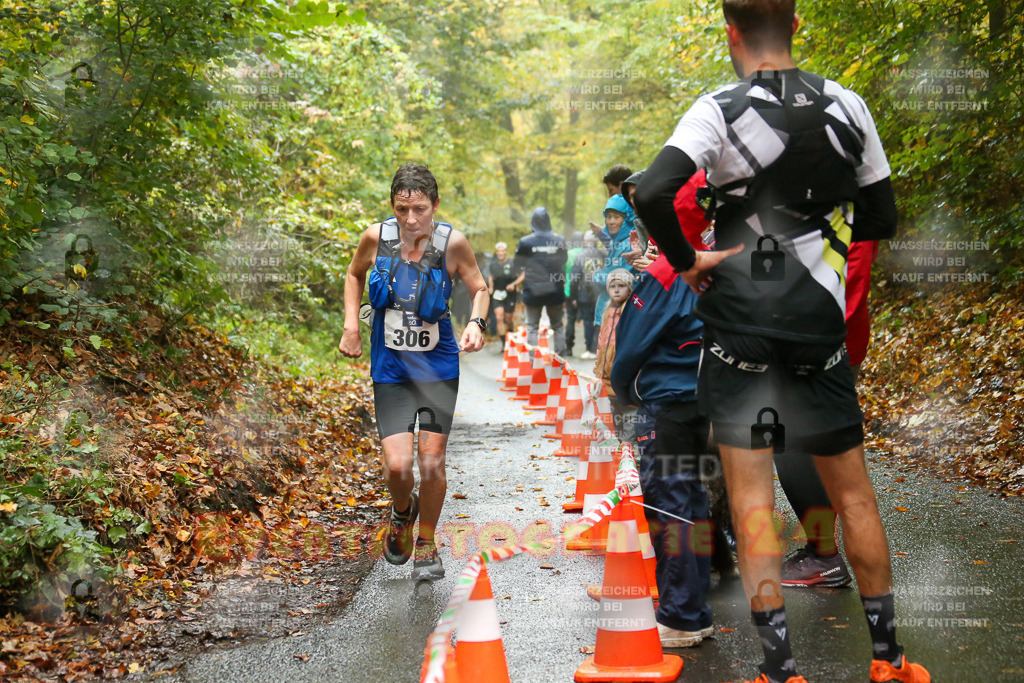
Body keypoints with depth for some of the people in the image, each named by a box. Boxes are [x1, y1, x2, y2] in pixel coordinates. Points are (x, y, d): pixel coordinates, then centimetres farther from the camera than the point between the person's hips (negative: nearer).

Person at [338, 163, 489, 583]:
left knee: (432, 462, -1)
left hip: (438, 368, 0)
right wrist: (351, 325, 2)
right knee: (397, 465, -10)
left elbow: (479, 288, 3)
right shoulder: (376, 237, -9)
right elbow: (354, 275, 13)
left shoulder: (451, 243, -12)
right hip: (390, 370, 1)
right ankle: (402, 513, 26)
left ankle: (427, 544, 25)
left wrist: (475, 323, -17)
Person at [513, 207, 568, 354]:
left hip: (533, 291, -2)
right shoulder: (559, 240, -5)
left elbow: (518, 265, 1)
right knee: (557, 325, 15)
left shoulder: (525, 242, -11)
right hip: (555, 290, 2)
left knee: (532, 326, 6)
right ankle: (560, 354, 16)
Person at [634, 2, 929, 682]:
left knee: (751, 496, 3)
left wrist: (686, 260, -9)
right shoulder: (847, 105, 2)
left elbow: (651, 192, -24)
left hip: (739, 319, -3)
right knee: (852, 488, 14)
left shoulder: (720, 108, -9)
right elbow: (882, 218, 10)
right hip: (820, 321, 3)